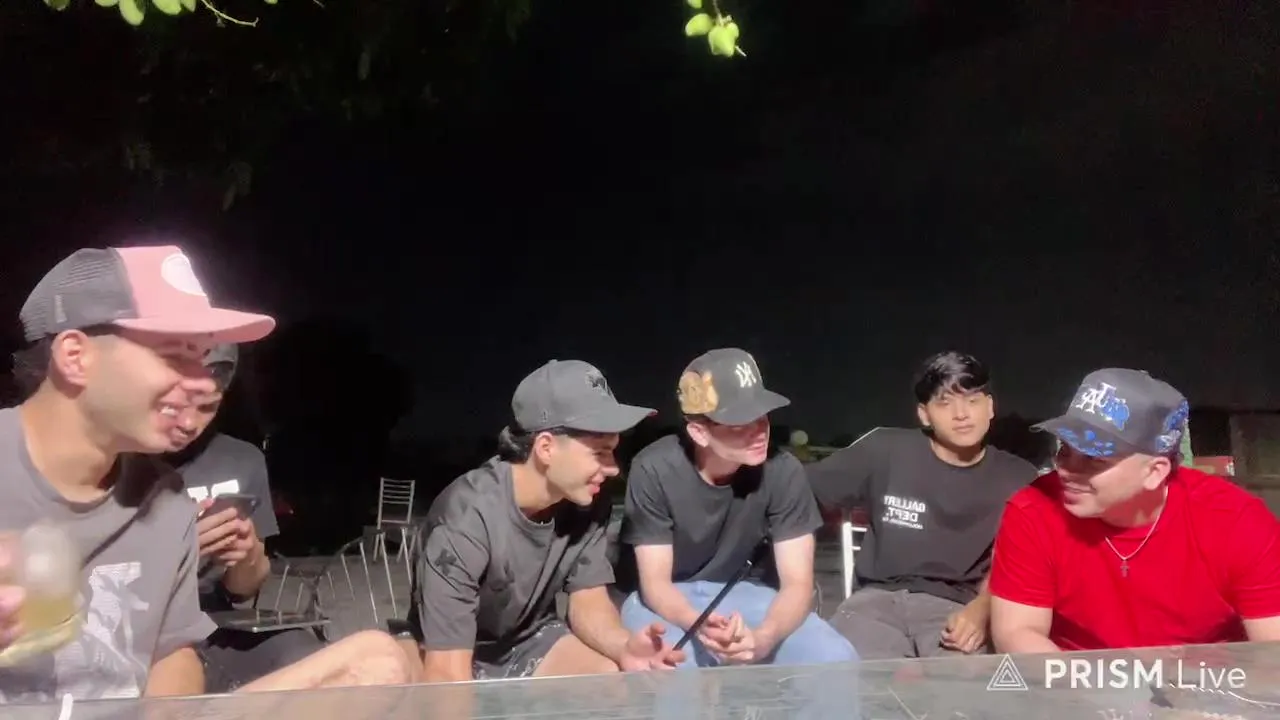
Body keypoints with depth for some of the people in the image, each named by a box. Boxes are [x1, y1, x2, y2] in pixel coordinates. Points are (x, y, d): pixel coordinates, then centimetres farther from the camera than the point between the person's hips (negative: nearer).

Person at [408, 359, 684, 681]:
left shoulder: (588, 503, -15)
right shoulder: (467, 518, -32)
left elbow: (588, 600, -9)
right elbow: (447, 674, -32)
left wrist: (624, 646, -30)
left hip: (531, 643, 3)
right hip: (466, 661, -3)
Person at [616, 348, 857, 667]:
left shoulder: (782, 470, -18)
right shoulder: (654, 470, -24)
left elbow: (797, 583, -16)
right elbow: (655, 583, -19)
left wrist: (762, 638, -39)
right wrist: (700, 626, -43)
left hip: (743, 592, 3)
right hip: (669, 601, -2)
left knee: (836, 660, -21)